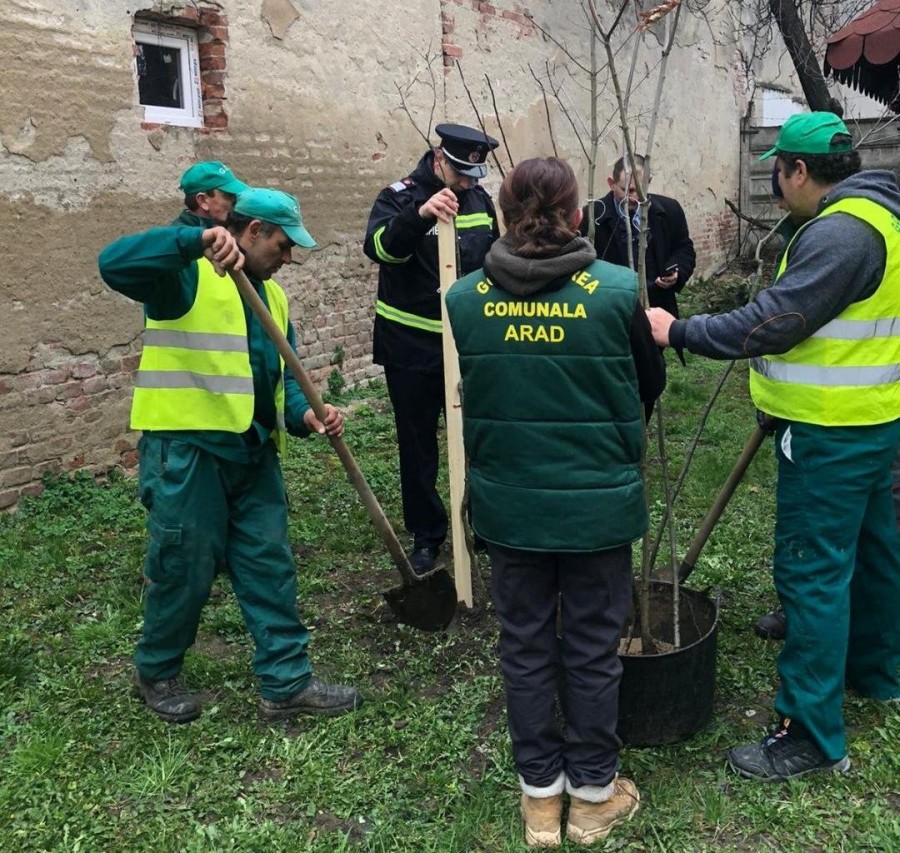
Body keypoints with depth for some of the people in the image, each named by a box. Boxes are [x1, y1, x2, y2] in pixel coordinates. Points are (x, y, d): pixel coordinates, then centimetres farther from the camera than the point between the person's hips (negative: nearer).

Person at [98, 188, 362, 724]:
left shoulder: (271, 294, 16)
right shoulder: (188, 276, -8)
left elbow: (282, 375, 16)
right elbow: (114, 263, -27)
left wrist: (305, 413, -4)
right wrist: (195, 240, -37)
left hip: (252, 452, 8)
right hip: (184, 450, -7)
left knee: (271, 567, 9)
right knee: (186, 571, 5)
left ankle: (287, 682, 19)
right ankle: (157, 674, 30)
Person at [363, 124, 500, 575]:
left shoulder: (480, 200, 6)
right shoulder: (400, 197, -10)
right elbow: (379, 247, -31)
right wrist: (420, 214, -49)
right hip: (412, 347, -4)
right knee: (418, 445, 7)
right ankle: (426, 535, 20)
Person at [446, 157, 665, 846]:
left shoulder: (466, 297, -8)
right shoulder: (617, 290, -14)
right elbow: (650, 386, 1)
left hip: (509, 500, 2)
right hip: (597, 502, -2)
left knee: (525, 647, 16)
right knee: (593, 649, 15)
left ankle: (540, 793, 32)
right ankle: (594, 793, 32)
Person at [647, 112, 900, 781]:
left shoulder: (840, 231, -22)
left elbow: (772, 323, -27)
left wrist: (678, 333, -21)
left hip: (832, 431, -11)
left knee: (811, 569, -6)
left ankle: (813, 734, 3)